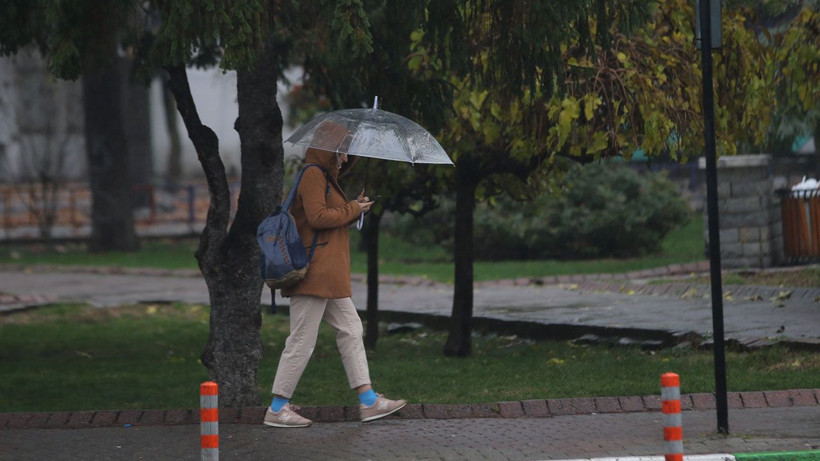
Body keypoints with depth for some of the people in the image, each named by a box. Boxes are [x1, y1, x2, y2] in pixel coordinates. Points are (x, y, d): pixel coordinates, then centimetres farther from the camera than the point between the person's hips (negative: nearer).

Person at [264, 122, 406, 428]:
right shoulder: (313, 175, -11)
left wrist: (355, 208, 10)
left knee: (351, 331, 11)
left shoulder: (326, 177, 21)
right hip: (314, 273, -11)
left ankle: (368, 401, 12)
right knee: (302, 340, -7)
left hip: (330, 276, 11)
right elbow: (317, 217, -21)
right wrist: (353, 209, -9)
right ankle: (277, 409, -3)